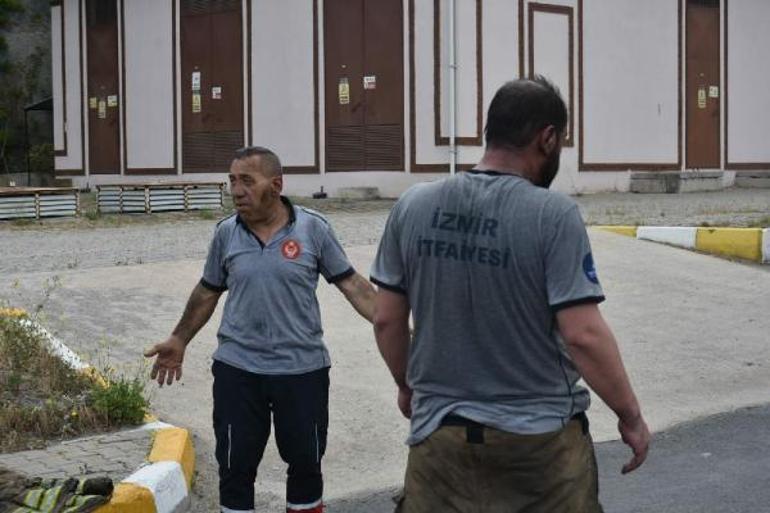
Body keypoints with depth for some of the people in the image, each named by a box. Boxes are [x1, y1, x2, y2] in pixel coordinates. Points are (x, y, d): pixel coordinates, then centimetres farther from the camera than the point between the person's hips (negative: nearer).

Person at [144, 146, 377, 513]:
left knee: (305, 463, 12)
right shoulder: (226, 233, 1)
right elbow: (208, 292, 13)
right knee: (235, 468, 8)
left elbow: (351, 283, -3)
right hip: (237, 371, 2)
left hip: (302, 369, -1)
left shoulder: (313, 228, -6)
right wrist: (179, 341, 16)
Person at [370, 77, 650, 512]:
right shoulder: (554, 215, -15)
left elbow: (387, 320, 3)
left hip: (441, 430, 3)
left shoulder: (412, 207, -2)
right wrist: (630, 415, -5)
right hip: (542, 434, -2)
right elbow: (584, 335, -17)